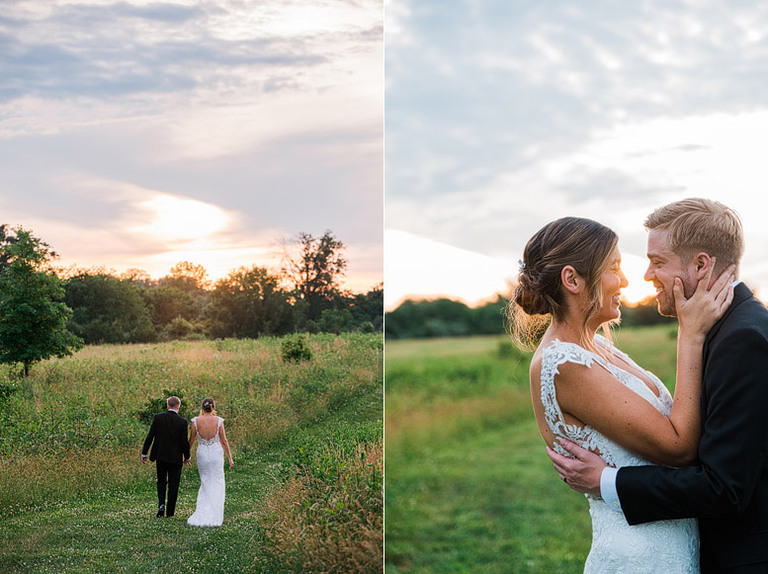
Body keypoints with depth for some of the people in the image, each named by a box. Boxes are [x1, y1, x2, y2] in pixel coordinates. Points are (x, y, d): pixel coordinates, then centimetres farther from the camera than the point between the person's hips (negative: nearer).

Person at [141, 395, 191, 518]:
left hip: (160, 456, 2)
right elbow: (184, 442, -7)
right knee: (173, 485, 8)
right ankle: (170, 512, 10)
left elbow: (150, 436, -4)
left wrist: (144, 453, 5)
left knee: (161, 482, 18)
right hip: (175, 457, -2)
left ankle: (161, 504, -4)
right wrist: (187, 457, 8)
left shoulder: (158, 417, -5)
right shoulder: (182, 422, -9)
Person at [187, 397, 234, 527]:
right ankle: (214, 515, 8)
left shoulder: (196, 421, -7)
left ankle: (201, 514, 8)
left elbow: (191, 440, 1)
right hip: (216, 453, -1)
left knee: (205, 483, 17)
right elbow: (224, 441, -4)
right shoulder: (219, 421, -8)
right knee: (217, 484, 9)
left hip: (202, 453, 1)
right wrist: (230, 458, 4)